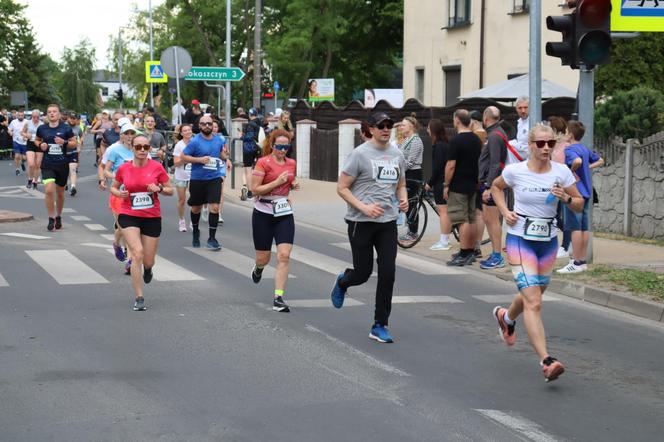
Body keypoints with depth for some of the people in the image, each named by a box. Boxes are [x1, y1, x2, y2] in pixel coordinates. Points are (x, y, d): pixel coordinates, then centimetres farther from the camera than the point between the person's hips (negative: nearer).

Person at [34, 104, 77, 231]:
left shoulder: (66, 128, -3)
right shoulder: (42, 128, 1)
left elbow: (74, 144, 3)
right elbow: (36, 140, 18)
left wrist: (64, 142, -17)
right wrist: (40, 145, -4)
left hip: (62, 164, 0)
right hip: (47, 165, 0)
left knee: (60, 193, 13)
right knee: (49, 190, -18)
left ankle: (58, 217, 33)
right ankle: (51, 218, -6)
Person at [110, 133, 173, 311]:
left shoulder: (157, 167, -4)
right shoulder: (124, 168, -2)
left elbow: (170, 190, 4)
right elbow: (113, 187, 13)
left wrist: (159, 189, -17)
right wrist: (119, 193, -9)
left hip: (152, 218, 1)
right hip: (128, 216, -1)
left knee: (148, 261, 7)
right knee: (137, 252, -19)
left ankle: (147, 268, 49)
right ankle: (139, 298, -11)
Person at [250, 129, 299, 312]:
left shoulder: (291, 163, 7)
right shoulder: (263, 163, -11)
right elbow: (255, 189, -14)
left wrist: (293, 185, 2)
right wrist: (277, 182, -21)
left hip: (284, 213, 4)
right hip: (263, 213, -4)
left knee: (284, 256, -11)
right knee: (264, 258, 8)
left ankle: (279, 298, -9)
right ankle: (258, 268, 48)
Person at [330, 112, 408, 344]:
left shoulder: (397, 155, 10)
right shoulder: (360, 154, -8)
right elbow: (342, 188, -7)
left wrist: (404, 200, 2)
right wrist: (364, 207, -19)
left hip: (388, 222, 4)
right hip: (361, 222, -4)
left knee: (387, 274, -4)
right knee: (363, 273, 3)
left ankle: (380, 326, 5)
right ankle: (342, 282, 40)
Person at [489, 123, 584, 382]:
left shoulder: (561, 172, -4)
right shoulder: (515, 171, -8)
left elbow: (579, 206, 4)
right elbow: (496, 187, 13)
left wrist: (566, 198, -17)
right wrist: (504, 211, -2)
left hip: (548, 241, 4)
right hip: (520, 240, -4)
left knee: (532, 295, 22)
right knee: (533, 302, -16)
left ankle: (506, 317, 57)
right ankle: (546, 361, -21)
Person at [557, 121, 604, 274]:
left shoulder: (570, 149, -14)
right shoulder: (585, 149, 12)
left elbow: (577, 161, -35)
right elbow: (600, 161, 25)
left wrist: (573, 171, -17)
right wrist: (587, 168, 14)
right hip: (586, 192, 9)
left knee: (575, 227, -5)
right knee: (584, 227, 11)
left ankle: (576, 263, -3)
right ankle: (582, 261, 16)